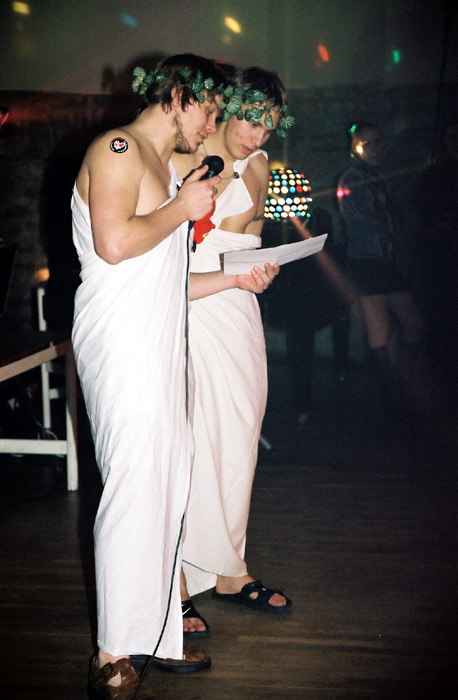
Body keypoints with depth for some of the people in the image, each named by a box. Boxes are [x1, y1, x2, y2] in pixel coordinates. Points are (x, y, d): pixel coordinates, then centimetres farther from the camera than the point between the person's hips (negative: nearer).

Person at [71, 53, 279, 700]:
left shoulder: (166, 168, 24)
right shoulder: (117, 149, -6)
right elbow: (114, 243, -23)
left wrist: (236, 277, 19)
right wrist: (183, 208, -10)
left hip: (159, 347, 10)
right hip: (121, 347, -10)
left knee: (168, 485, 10)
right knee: (135, 490, -9)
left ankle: (155, 634, 21)